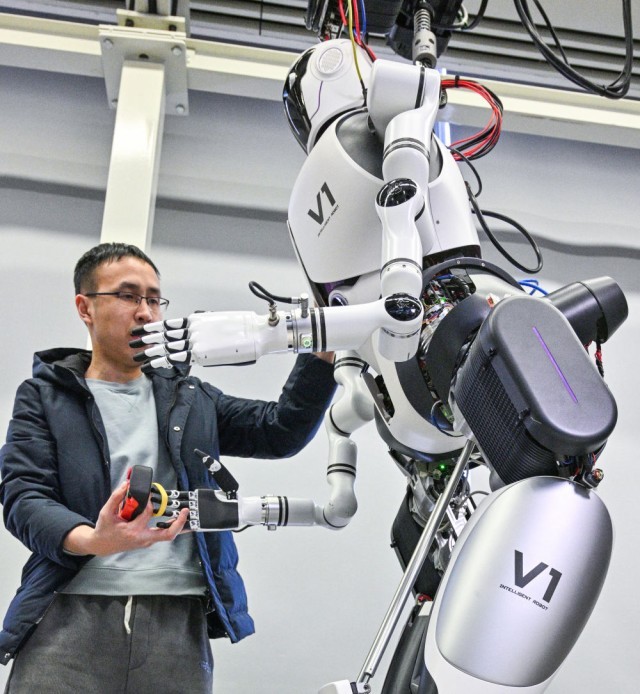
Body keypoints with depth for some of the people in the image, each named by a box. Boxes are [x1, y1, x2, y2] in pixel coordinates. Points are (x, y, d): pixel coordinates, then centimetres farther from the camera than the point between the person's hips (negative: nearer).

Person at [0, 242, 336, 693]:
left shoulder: (190, 399, 22)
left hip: (178, 622, 2)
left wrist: (322, 350, -2)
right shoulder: (45, 396, 13)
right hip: (72, 610, -2)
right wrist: (94, 541, -21)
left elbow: (282, 430, 12)